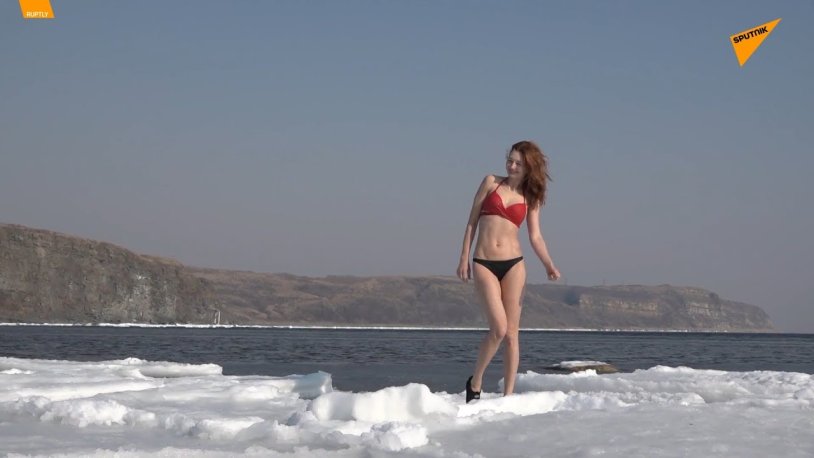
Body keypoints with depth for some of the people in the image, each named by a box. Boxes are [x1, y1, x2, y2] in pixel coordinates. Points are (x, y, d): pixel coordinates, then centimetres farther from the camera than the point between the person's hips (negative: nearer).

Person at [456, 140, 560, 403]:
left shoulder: (531, 197, 10)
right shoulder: (491, 182, 7)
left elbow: (535, 236, 5)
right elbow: (472, 221, 8)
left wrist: (549, 265, -11)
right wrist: (464, 258, 3)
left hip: (514, 265, 2)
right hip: (484, 264, -2)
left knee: (511, 333, 0)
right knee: (499, 329, -14)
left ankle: (508, 394, 5)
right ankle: (475, 382, 6)